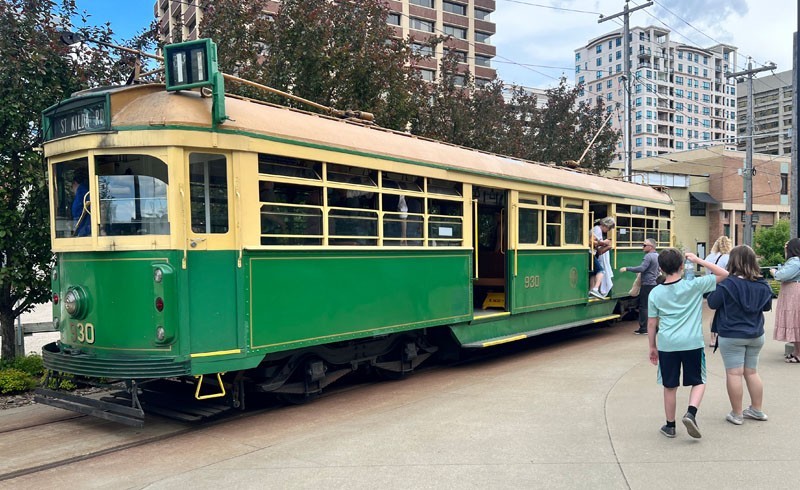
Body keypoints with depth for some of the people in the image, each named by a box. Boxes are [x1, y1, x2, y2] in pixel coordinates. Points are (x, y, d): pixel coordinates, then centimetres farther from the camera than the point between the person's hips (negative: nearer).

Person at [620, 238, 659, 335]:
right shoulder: (657, 256, 14)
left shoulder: (648, 256, -16)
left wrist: (627, 269, -23)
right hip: (655, 284, 9)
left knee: (644, 306, -5)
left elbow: (641, 268, -27)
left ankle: (644, 329, -4)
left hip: (647, 284, -9)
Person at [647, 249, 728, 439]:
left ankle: (670, 426, 21)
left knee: (670, 386, 12)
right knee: (698, 382, 15)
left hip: (667, 344, 2)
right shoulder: (694, 285, -5)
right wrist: (698, 260, 1)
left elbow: (651, 323, 4)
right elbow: (724, 274, 2)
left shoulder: (655, 293, 0)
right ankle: (691, 413, -7)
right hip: (692, 342, -1)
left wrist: (652, 347, 14)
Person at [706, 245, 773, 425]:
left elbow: (712, 303, -13)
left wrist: (716, 288, 2)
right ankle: (757, 410, 26)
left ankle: (737, 414, 7)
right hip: (756, 335, 6)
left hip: (731, 336, -6)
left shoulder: (728, 284, -19)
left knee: (734, 373, 1)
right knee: (752, 372, 18)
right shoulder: (763, 285, 1)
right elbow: (767, 306, 15)